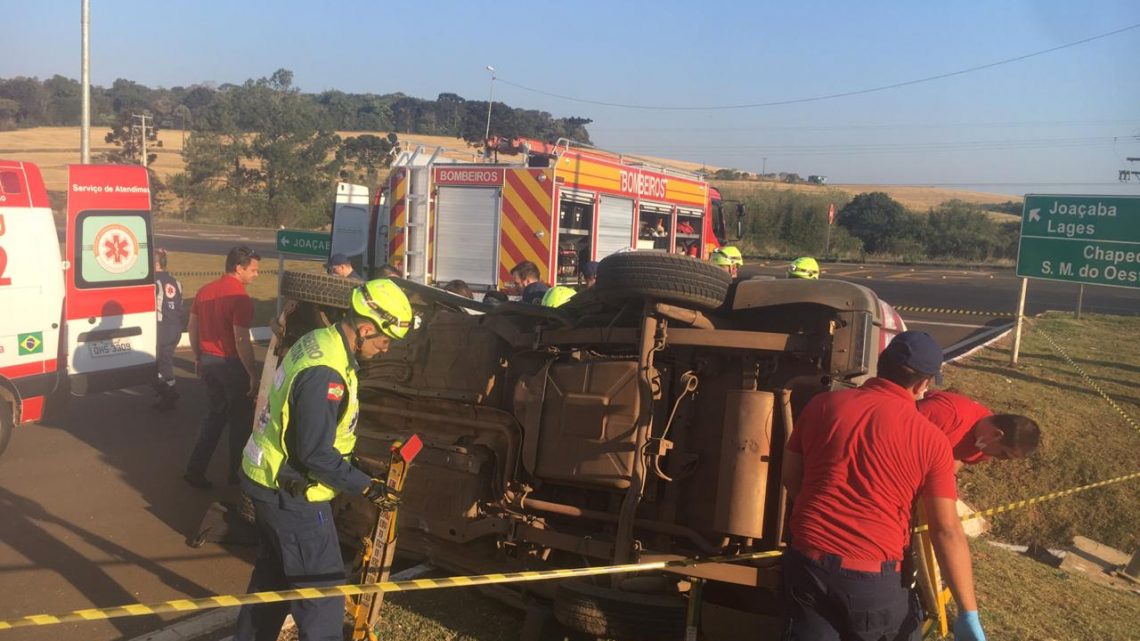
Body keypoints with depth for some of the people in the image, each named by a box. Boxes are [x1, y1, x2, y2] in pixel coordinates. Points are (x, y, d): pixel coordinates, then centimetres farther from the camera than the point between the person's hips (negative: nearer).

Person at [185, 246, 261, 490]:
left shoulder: (205, 291, 5)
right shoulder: (240, 298, -20)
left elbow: (192, 328, 12)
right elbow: (241, 342, -24)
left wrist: (198, 358, 22)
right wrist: (254, 375, -18)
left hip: (209, 362, 7)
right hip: (232, 364, -7)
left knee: (215, 415, 20)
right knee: (241, 421, 10)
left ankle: (195, 469, 16)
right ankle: (237, 474, 21)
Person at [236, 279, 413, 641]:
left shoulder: (319, 341, 2)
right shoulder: (325, 375, -29)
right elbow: (316, 454, -27)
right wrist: (364, 486, -20)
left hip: (269, 479, 10)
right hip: (292, 494, -10)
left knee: (272, 574, 25)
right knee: (322, 590, 1)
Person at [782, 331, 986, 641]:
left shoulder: (822, 404, 1)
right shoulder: (930, 440, -7)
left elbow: (790, 478, 10)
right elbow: (946, 531, -8)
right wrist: (969, 613, -4)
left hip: (807, 563, 3)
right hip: (873, 579, -2)